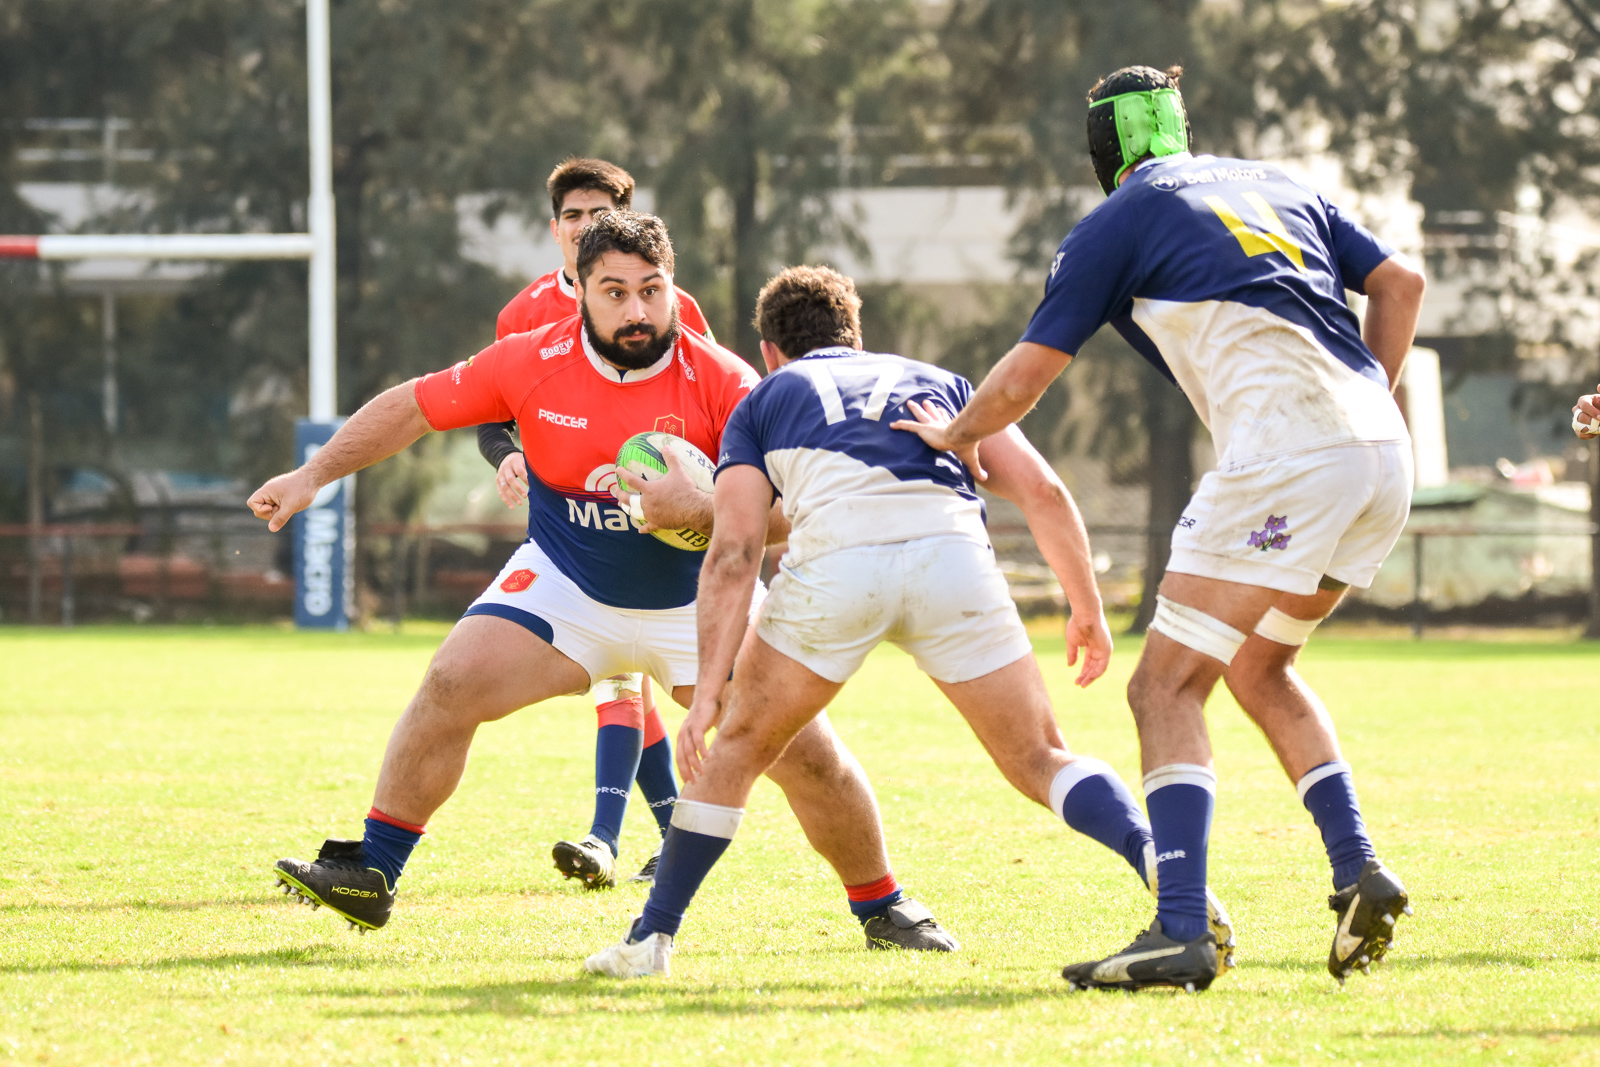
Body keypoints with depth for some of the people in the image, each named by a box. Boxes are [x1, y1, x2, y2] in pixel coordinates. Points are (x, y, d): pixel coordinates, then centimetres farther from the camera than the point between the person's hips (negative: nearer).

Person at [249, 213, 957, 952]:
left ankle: (880, 907, 16)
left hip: (700, 604, -1)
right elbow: (413, 407, -2)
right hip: (565, 587, 1)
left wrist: (700, 511, -38)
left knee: (810, 756, -9)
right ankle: (370, 876, -7)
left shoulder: (723, 383, -19)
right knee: (453, 684, -20)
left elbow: (787, 510, -21)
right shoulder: (530, 364, -14)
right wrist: (314, 474, -6)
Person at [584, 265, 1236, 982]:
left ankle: (651, 939, 21)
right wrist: (1087, 610, 30)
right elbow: (1041, 490, 22)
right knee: (1041, 763, 11)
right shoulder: (938, 382, 37)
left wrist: (709, 690, 10)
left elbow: (733, 553, 15)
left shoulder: (764, 401, 30)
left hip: (834, 554, -1)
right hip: (952, 549, 1)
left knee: (741, 745, 22)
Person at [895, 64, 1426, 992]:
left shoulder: (1119, 222, 7)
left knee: (1168, 687, -4)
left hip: (1285, 454, -7)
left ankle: (1182, 932, -17)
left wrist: (953, 436, 26)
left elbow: (1023, 377, 8)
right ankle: (1359, 872, 12)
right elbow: (1400, 282, 20)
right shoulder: (1275, 185, 25)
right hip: (1383, 458, 7)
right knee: (1259, 668, 25)